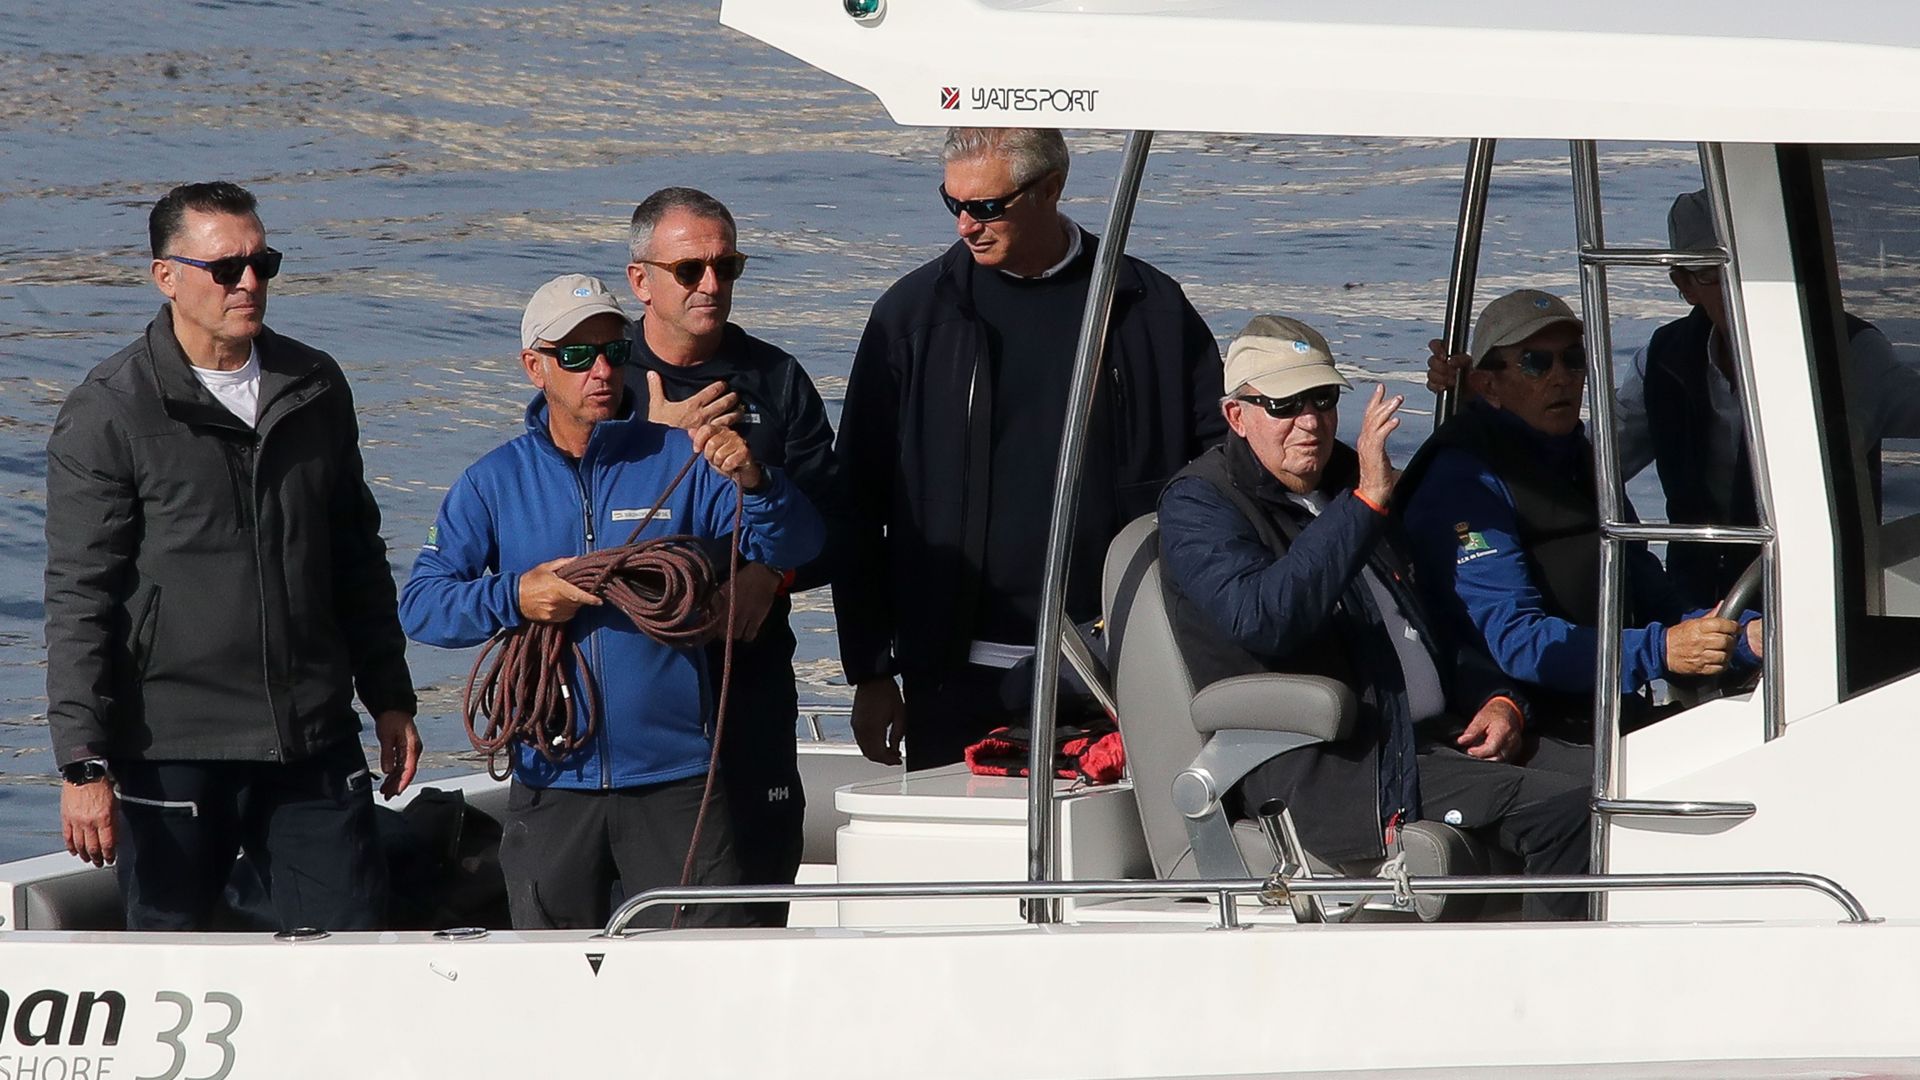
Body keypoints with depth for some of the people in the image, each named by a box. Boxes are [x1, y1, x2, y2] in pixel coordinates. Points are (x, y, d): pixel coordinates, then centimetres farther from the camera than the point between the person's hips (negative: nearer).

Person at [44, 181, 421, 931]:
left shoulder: (316, 389, 11)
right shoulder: (109, 413, -5)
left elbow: (357, 558, 21)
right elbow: (80, 600, -8)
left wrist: (389, 698, 20)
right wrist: (83, 762, -14)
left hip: (314, 744, 4)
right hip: (172, 750, -4)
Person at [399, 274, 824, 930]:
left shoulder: (681, 462, 2)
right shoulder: (494, 482, 7)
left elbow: (794, 548, -6)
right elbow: (420, 605, 0)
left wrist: (754, 483, -26)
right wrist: (512, 599, -17)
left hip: (676, 782, -2)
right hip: (551, 784, 2)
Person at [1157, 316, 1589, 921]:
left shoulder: (1345, 485, 23)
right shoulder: (1197, 507, -1)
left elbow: (1433, 622, 31)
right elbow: (1264, 620, -22)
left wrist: (1496, 701, 11)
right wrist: (1365, 503, -25)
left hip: (1435, 736, 8)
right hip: (1318, 770, -8)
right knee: (1563, 812, -26)